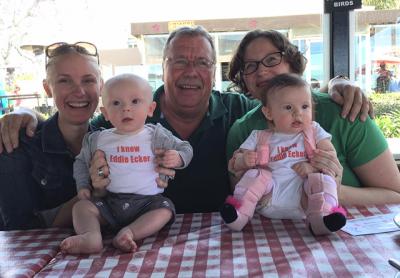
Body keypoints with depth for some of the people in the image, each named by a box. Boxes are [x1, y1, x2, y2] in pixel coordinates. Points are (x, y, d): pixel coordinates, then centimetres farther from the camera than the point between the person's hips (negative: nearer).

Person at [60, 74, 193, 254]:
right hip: (108, 201, 2)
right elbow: (81, 162, 21)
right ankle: (91, 237, -38)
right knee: (81, 206, -15)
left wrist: (177, 158, -16)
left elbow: (185, 148, 7)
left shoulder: (156, 136, 0)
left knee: (165, 209, -26)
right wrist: (83, 185, 6)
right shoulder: (97, 140, 6)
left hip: (147, 201, -2)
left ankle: (129, 232, -40)